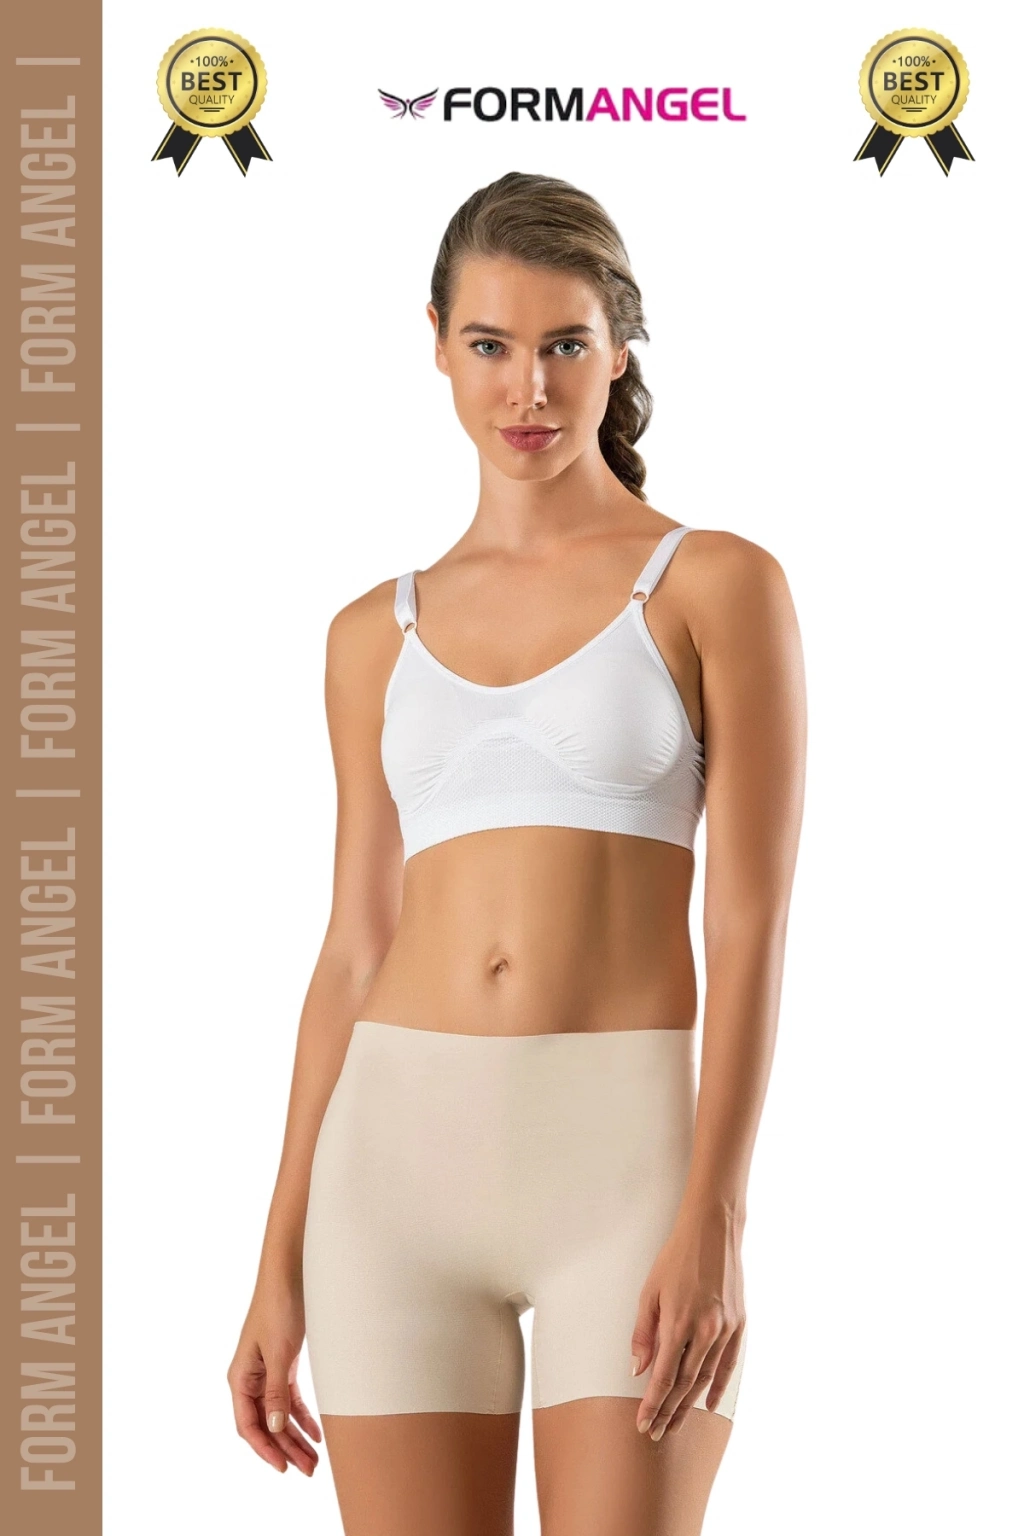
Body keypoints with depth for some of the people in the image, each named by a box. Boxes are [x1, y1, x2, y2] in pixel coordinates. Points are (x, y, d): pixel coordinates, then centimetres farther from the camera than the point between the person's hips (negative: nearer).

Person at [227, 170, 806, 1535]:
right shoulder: (378, 637, 13)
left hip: (626, 1159, -3)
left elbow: (752, 928, -5)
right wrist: (281, 1263, 10)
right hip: (403, 1159, 4)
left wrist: (712, 1222, -15)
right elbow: (354, 955, 13)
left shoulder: (717, 586, 2)